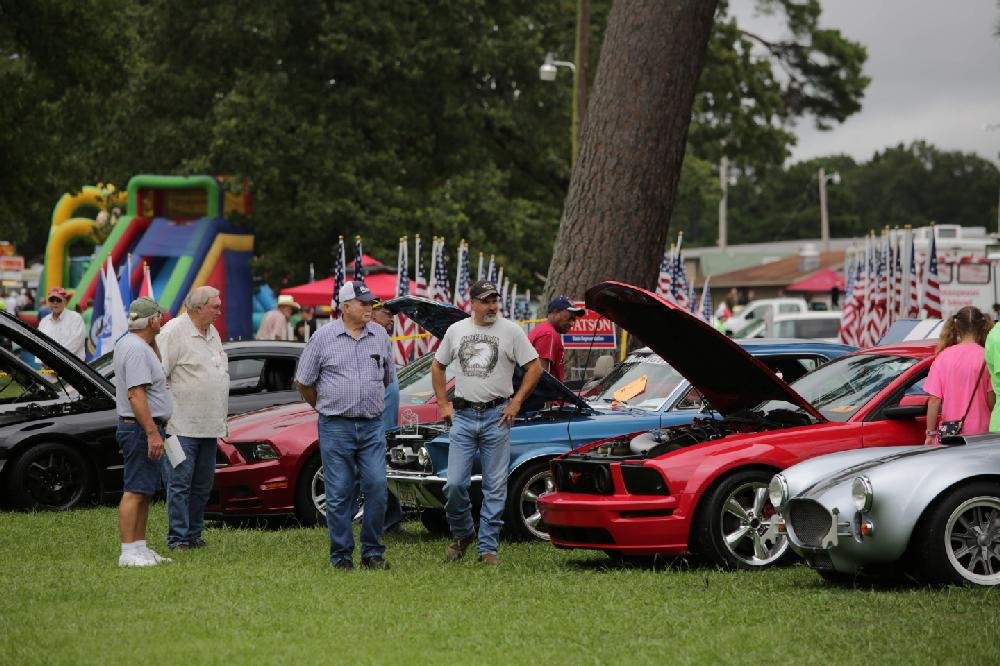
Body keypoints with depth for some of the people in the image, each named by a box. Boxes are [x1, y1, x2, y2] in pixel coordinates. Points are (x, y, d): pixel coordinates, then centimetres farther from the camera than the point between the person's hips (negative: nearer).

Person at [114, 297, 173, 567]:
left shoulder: (127, 343, 14)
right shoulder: (137, 349, -18)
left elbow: (154, 370, 33)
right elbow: (135, 394, -25)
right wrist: (152, 432, -26)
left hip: (144, 430, 11)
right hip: (142, 428, -11)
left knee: (145, 493, 14)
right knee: (135, 492, -10)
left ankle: (140, 547, 19)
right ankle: (128, 552, -11)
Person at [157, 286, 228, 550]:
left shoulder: (212, 333, 17)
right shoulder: (174, 332, -10)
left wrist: (222, 419, 23)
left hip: (209, 426, 8)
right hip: (182, 426, -8)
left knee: (203, 484, 11)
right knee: (180, 483, -6)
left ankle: (194, 534, 19)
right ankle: (177, 538, -4)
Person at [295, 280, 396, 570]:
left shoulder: (380, 335, 8)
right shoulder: (324, 337, -2)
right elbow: (303, 381, 6)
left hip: (372, 426, 3)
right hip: (336, 428, -3)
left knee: (377, 488, -3)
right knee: (339, 494, 0)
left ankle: (372, 552, 8)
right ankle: (341, 555, 7)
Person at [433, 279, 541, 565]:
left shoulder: (511, 331, 0)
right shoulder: (456, 330, 8)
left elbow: (534, 367, 1)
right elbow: (437, 366, 19)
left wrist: (516, 402, -5)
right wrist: (443, 404, 10)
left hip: (497, 416, -2)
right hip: (462, 416, 2)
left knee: (495, 487, 1)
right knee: (455, 483, -5)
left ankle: (488, 548, 7)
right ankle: (462, 535, 18)